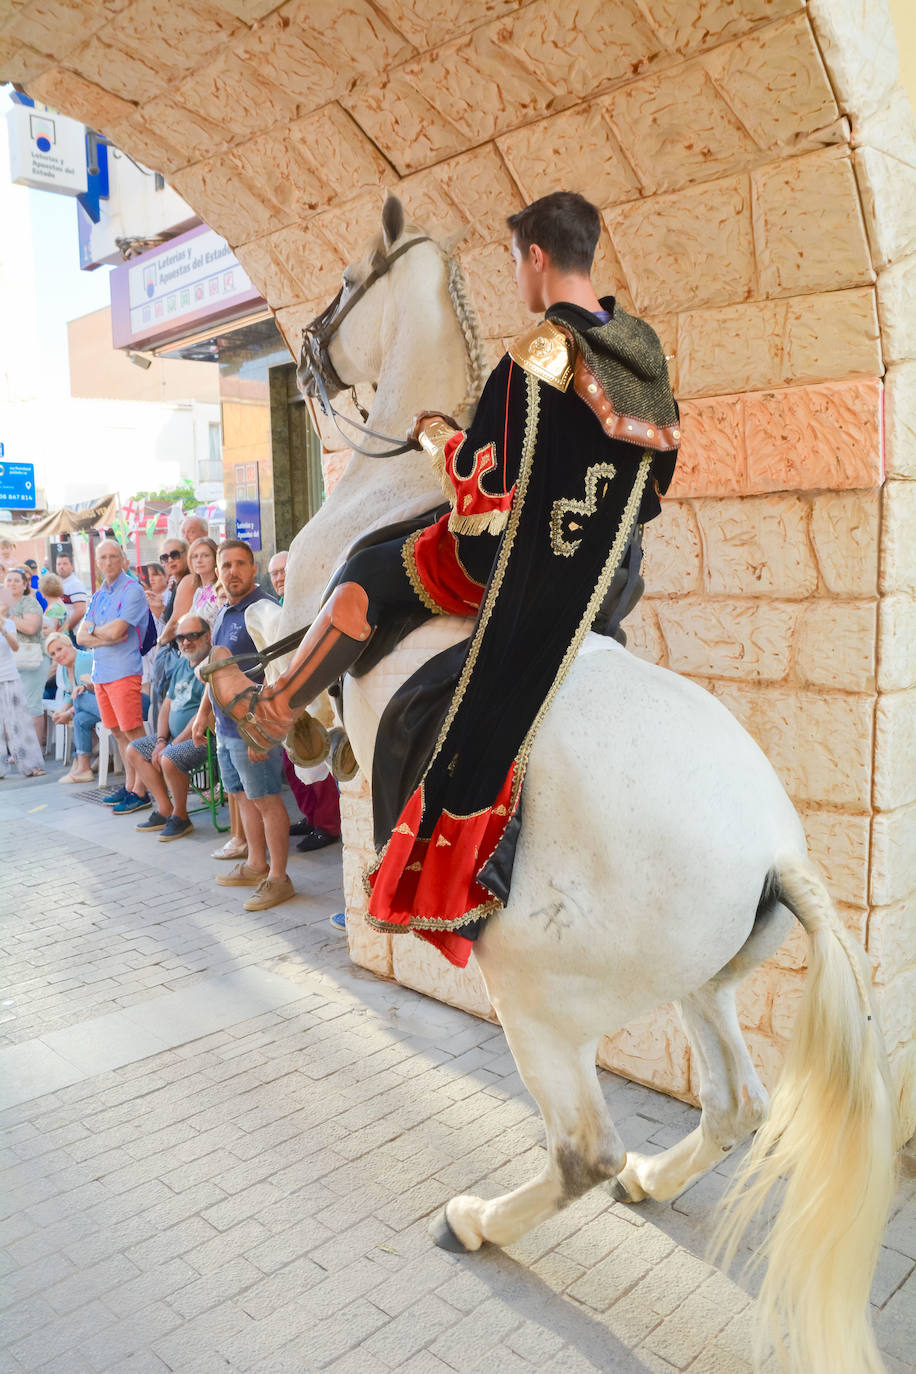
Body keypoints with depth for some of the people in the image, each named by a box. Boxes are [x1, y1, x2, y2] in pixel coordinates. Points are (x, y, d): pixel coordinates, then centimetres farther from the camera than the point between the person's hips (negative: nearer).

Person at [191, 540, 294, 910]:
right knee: (244, 796, 17)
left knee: (267, 800, -2)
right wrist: (203, 712, 22)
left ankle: (278, 879, 6)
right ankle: (256, 865, 30)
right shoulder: (223, 614, 14)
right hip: (226, 725, 9)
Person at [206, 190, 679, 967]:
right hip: (603, 571, 8)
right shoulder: (643, 346, 6)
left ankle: (270, 711, 18)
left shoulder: (541, 349, -17)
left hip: (517, 563, -8)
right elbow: (660, 462, 15)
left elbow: (491, 488, -20)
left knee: (365, 577, 6)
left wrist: (438, 437, -1)